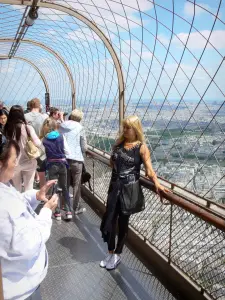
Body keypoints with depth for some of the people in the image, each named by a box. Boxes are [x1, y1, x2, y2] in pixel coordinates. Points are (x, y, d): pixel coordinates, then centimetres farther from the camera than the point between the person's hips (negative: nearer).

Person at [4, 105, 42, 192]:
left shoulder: (7, 128, -7)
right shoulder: (27, 128, -14)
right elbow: (38, 143, -20)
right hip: (28, 161, -2)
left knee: (16, 189, 19)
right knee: (28, 188, 13)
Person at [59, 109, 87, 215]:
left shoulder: (61, 126, 3)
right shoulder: (80, 128, -9)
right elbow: (84, 147, -7)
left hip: (63, 158, 4)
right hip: (76, 159, -4)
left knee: (65, 183, 19)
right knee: (76, 185, 7)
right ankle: (77, 208, 15)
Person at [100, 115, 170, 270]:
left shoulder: (142, 147, -9)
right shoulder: (119, 142, 6)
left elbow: (149, 168, -17)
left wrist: (157, 182, -31)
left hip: (129, 188, -4)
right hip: (115, 186, 5)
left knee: (123, 221, 9)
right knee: (110, 219, 8)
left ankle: (117, 255, 28)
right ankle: (111, 253, 28)